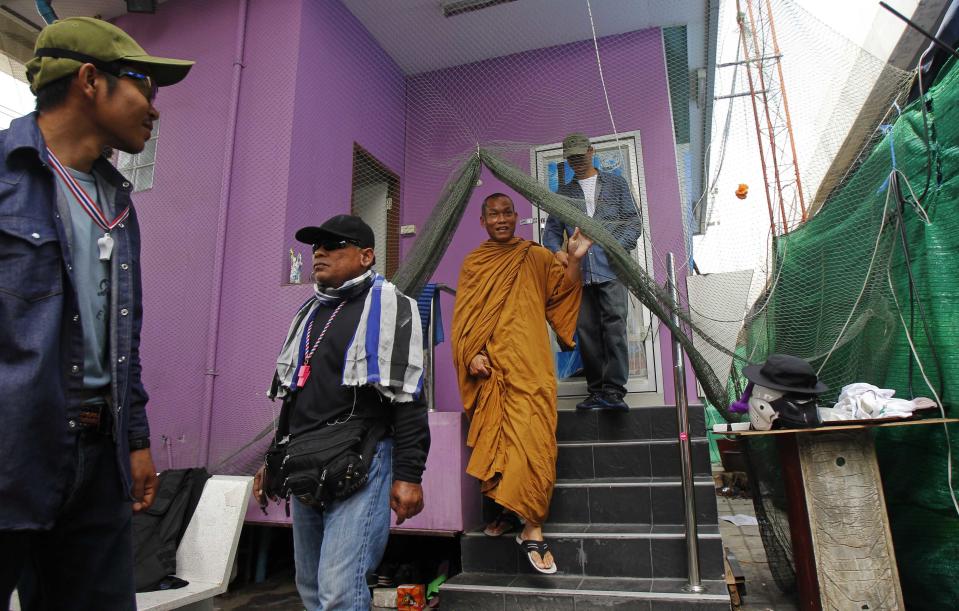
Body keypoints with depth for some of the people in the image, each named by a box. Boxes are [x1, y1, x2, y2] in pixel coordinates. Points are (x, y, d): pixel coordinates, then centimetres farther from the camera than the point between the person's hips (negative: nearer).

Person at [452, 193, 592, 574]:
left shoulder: (536, 257, 16)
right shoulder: (473, 264, 14)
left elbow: (562, 292, 6)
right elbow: (462, 316, 8)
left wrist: (574, 259, -11)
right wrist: (471, 355, -6)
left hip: (529, 363, 0)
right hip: (491, 364, 0)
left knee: (531, 437, -11)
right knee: (499, 436, -5)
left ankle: (531, 528, -6)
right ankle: (532, 529, 7)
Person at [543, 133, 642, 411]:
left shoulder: (615, 183, 15)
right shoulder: (563, 193, 21)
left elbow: (633, 222, 10)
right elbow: (551, 229, 18)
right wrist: (557, 250, -4)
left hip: (610, 267, -2)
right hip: (579, 271, 3)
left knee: (614, 327, -12)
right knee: (586, 331, 1)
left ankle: (613, 391, -11)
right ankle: (596, 391, 8)